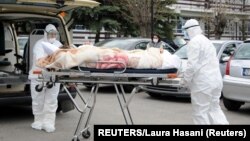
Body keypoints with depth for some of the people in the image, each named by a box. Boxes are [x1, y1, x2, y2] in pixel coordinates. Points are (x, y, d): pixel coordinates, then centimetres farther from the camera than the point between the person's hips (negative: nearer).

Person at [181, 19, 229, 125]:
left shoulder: (194, 42, -12)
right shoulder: (207, 41, 17)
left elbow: (192, 65, -19)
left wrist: (185, 79, -5)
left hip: (202, 83, -9)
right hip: (216, 81, 9)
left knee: (200, 112, 0)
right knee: (214, 109, 17)